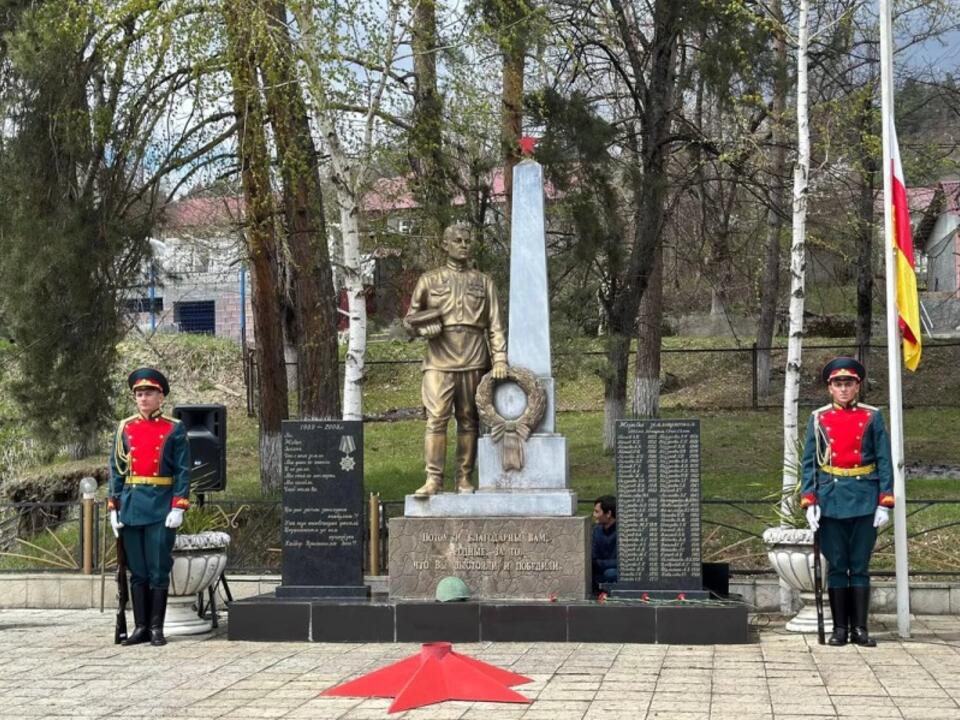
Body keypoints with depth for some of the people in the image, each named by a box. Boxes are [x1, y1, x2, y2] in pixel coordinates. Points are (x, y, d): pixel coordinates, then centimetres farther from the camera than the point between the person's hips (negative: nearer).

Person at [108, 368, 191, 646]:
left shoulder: (174, 430, 1)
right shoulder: (125, 428, 9)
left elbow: (183, 472, -2)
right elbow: (116, 469, 10)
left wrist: (178, 508, -10)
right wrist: (114, 508, 4)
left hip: (161, 507, -3)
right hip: (131, 506, 3)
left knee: (159, 570, -1)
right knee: (137, 571, 6)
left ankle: (156, 628, 7)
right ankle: (140, 627, 12)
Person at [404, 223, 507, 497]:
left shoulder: (483, 282, 15)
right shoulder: (429, 280, 12)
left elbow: (495, 325, 11)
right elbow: (410, 318, 15)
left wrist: (500, 359, 0)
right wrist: (424, 327, -8)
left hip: (474, 361, 1)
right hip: (439, 360, -1)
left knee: (468, 420, 3)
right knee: (436, 418, -11)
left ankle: (465, 479, 8)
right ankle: (433, 479, -11)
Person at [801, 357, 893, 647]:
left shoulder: (872, 417, 3)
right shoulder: (818, 419, 5)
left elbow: (884, 462, 2)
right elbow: (808, 463, 4)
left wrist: (885, 503, -5)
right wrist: (809, 502, -5)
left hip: (864, 500, 0)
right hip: (831, 500, 0)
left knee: (860, 566, 4)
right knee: (837, 566, 4)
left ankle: (860, 628, 9)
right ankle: (840, 628, 10)